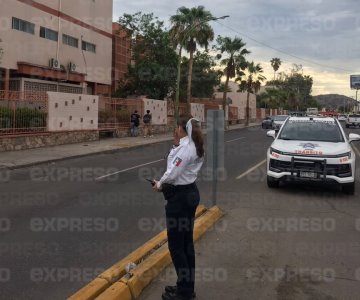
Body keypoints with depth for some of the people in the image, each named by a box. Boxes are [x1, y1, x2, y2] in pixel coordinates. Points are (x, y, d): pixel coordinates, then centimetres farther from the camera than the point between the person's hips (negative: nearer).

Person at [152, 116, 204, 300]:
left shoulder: (186, 148, -20)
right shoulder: (194, 147, 11)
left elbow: (172, 174, -22)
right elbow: (175, 162, 14)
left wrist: (160, 185, -7)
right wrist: (177, 144, 5)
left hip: (179, 197, -10)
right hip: (191, 193, 10)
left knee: (175, 245, 1)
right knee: (186, 243, 17)